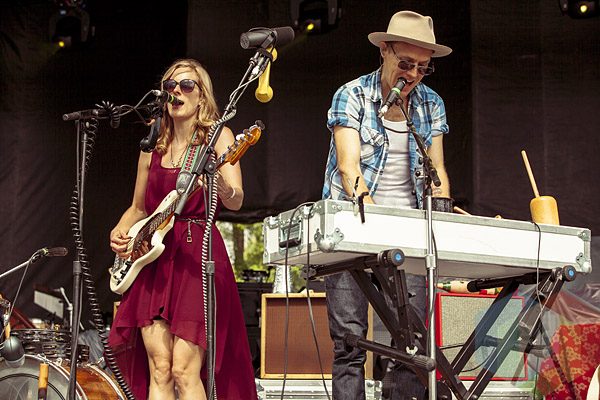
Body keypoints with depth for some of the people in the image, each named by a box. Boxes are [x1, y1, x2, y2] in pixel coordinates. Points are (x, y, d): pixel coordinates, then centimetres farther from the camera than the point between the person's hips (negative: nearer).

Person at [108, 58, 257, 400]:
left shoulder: (216, 136, 0)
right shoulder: (153, 146, 15)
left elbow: (236, 201, -13)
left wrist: (217, 183, -35)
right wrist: (119, 232, 5)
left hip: (197, 255, -4)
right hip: (153, 257, 5)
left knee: (184, 371, -12)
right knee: (158, 369, -2)